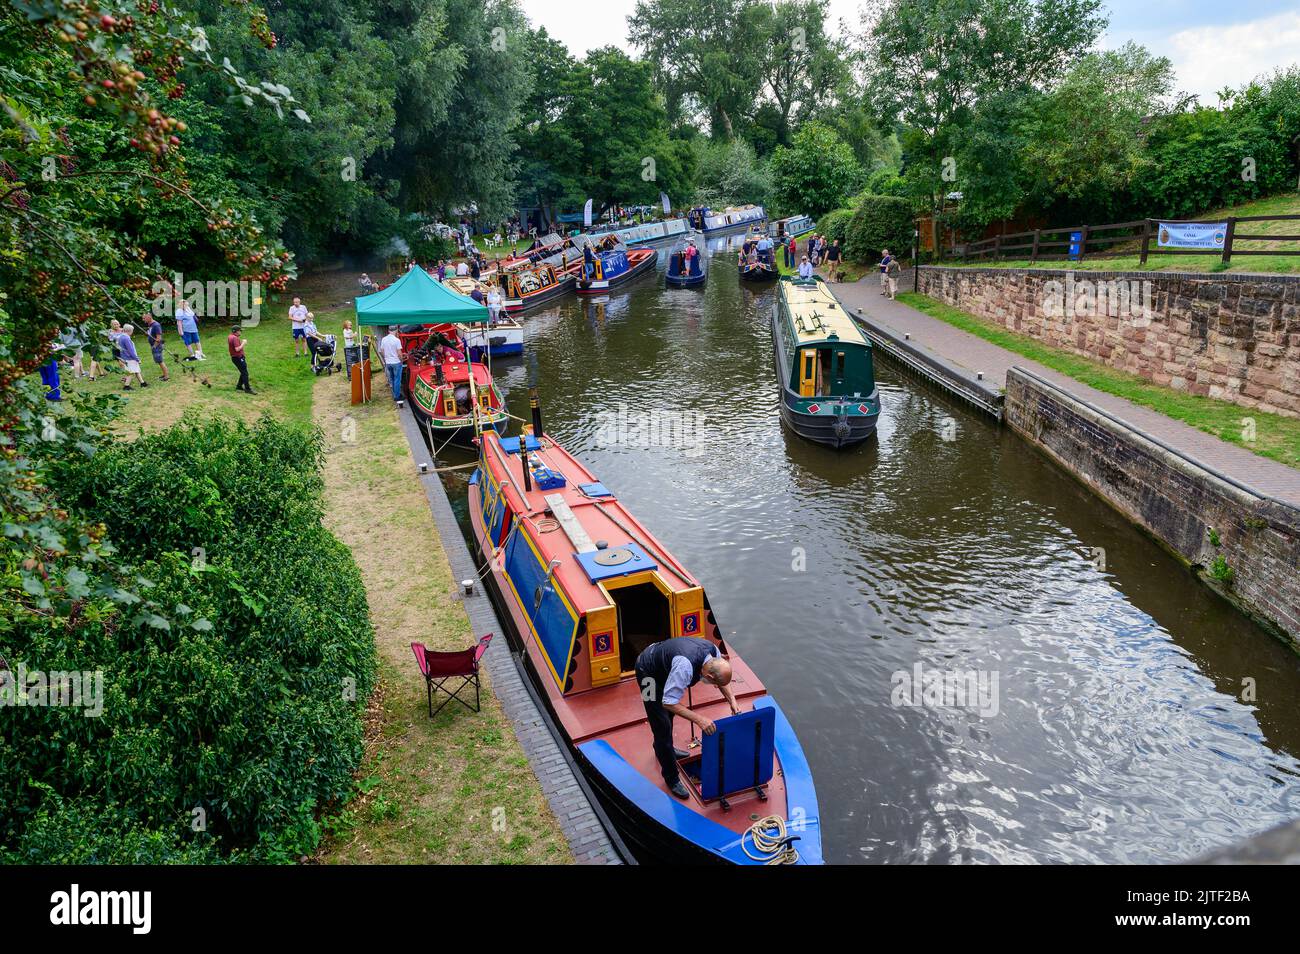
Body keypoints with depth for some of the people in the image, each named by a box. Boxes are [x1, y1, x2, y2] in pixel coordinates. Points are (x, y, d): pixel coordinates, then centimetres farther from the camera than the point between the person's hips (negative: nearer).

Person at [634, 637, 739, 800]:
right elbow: (669, 703, -39)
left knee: (669, 713, 27)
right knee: (662, 724, -3)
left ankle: (663, 748, 54)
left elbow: (722, 679, -1)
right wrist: (699, 719, -43)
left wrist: (732, 701, -14)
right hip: (648, 671, -7)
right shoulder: (685, 666, -44)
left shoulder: (714, 652, -23)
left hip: (663, 664, 8)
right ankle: (671, 778, 14)